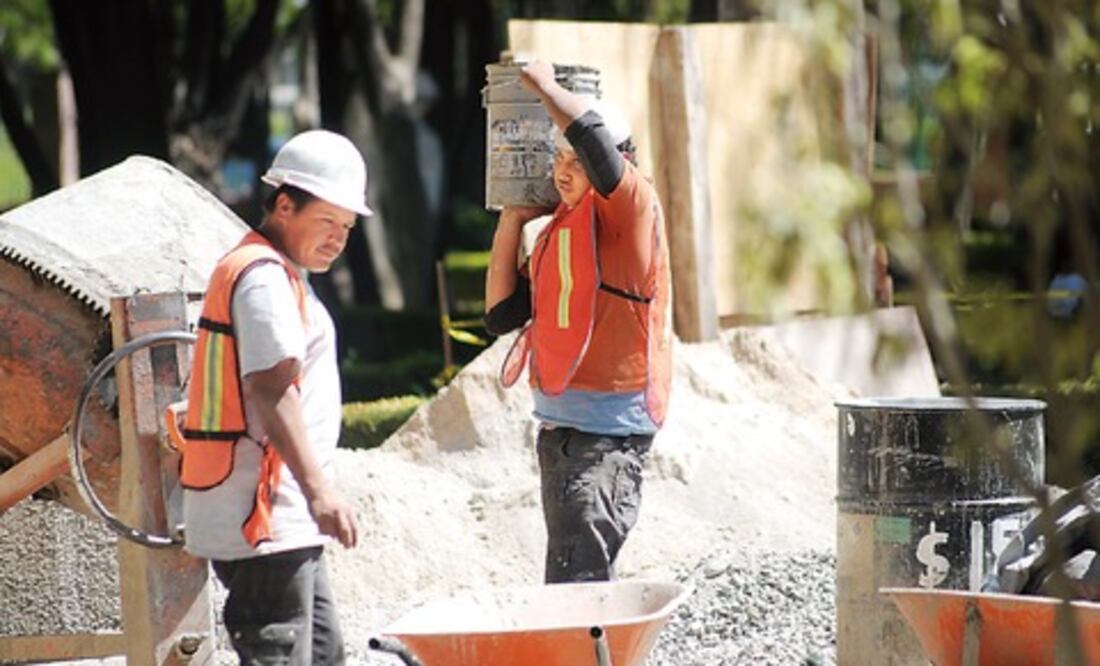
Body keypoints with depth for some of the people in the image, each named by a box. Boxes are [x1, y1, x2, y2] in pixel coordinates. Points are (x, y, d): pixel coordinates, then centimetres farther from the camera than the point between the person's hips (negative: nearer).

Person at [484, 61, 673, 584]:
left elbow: (590, 133, -25)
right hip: (559, 424, 9)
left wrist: (544, 86, -7)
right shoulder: (557, 231, 16)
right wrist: (511, 222, 12)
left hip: (610, 428, -9)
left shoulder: (630, 211, -8)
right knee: (572, 583, 12)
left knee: (576, 576, -17)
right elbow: (502, 315, 16)